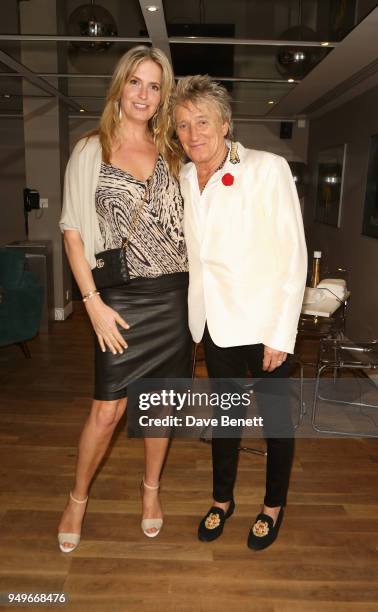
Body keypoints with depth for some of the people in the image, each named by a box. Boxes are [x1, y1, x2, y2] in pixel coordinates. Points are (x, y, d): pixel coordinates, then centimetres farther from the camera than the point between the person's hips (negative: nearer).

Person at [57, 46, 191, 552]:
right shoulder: (91, 151, 0)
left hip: (174, 295, 4)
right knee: (107, 410, 2)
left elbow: (184, 222, 14)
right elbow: (73, 231, -3)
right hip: (122, 299, -3)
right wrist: (93, 302, -10)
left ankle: (151, 488, 35)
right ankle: (78, 498, 28)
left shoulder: (170, 154, 10)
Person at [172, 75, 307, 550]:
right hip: (213, 322, 5)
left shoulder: (268, 169, -12)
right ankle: (222, 500, 40)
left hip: (262, 323, -4)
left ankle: (274, 506, 37)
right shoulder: (183, 179, 4)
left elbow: (293, 257, -13)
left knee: (275, 418, 12)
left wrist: (281, 334, -15)